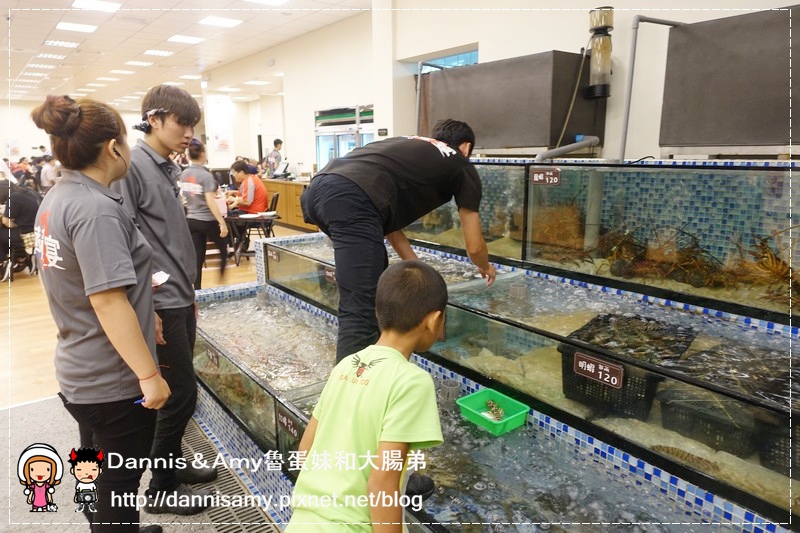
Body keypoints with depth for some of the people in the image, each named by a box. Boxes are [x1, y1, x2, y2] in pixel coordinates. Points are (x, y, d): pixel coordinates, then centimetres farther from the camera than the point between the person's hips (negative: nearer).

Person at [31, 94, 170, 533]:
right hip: (113, 380, -9)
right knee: (119, 485, 9)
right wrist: (149, 374, -24)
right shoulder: (95, 209, -24)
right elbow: (107, 301, -28)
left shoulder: (57, 199, 7)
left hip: (80, 373, 9)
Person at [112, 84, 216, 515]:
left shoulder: (168, 168, 12)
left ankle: (171, 464, 34)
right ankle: (160, 489, 19)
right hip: (159, 303, -8)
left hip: (181, 299, 8)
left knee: (178, 390, 17)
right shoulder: (131, 166, -15)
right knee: (181, 393, 0)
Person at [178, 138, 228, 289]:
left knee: (197, 259, 8)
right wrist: (222, 222, -20)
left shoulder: (183, 175, 3)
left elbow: (185, 197, 12)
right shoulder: (205, 175, -17)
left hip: (191, 220, 6)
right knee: (223, 251, 17)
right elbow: (210, 202, -22)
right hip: (208, 220, -6)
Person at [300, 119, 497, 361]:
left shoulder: (408, 145, 36)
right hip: (352, 200, -9)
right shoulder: (463, 167, 20)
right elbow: (474, 247, 25)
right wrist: (486, 267, 47)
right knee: (359, 313, -9)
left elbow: (389, 222, 36)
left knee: (378, 278, 25)